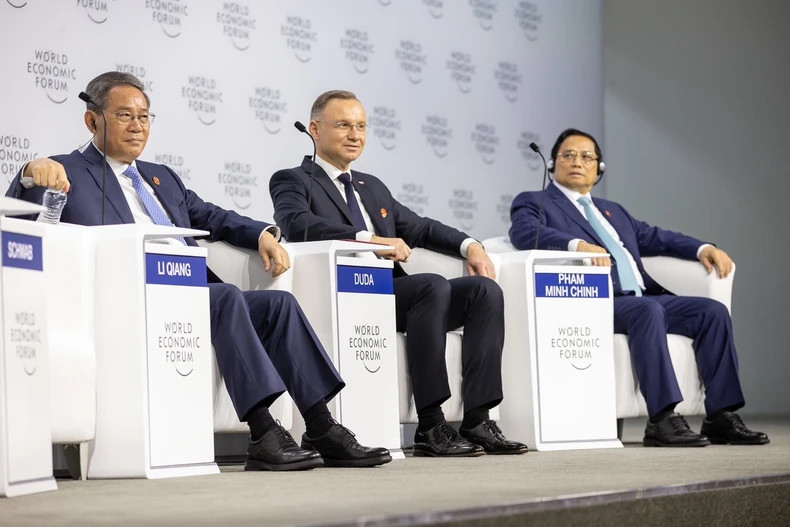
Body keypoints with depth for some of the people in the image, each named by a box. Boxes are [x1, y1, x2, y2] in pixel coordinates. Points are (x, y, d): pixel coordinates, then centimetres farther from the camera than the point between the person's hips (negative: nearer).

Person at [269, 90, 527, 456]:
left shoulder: (373, 187, 29)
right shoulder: (293, 181, 5)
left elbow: (420, 228, 29)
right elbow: (297, 224, -16)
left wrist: (469, 245, 8)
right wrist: (369, 238, -26)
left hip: (393, 292, 7)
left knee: (484, 289, -13)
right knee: (434, 286, -31)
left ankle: (477, 421, -21)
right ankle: (429, 429, -31)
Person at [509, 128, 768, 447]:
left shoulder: (613, 211, 32)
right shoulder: (533, 203, 10)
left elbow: (655, 237, 25)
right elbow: (525, 232, -12)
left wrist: (702, 248, 5)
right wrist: (578, 244, -30)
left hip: (644, 298, 7)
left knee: (713, 311, -12)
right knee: (647, 310, -35)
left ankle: (720, 417, -15)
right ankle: (662, 421, -39)